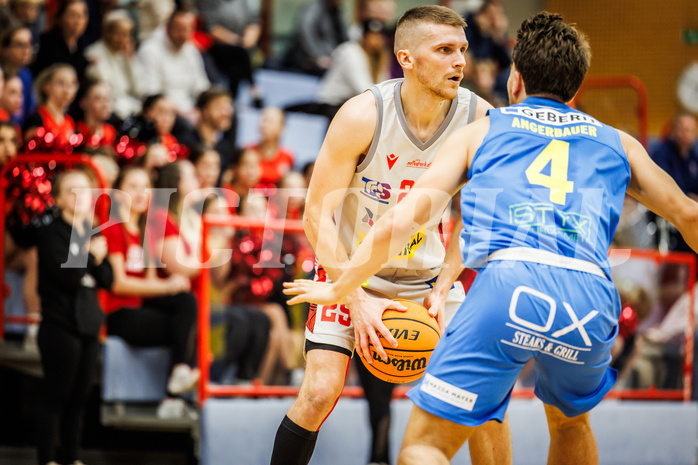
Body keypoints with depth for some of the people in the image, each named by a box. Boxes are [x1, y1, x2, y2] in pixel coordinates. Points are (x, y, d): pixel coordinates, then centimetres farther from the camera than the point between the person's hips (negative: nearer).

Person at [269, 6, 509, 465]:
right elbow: (317, 214, -21)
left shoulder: (479, 120, -16)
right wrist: (358, 299, -27)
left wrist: (441, 291, -12)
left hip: (427, 273, 3)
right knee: (321, 391, -17)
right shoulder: (363, 116, -25)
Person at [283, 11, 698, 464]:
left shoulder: (480, 132, 24)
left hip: (508, 280, -3)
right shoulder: (617, 143, 29)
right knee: (571, 422, 34)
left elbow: (401, 221, 16)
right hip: (590, 298, 3)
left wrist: (338, 289, 27)